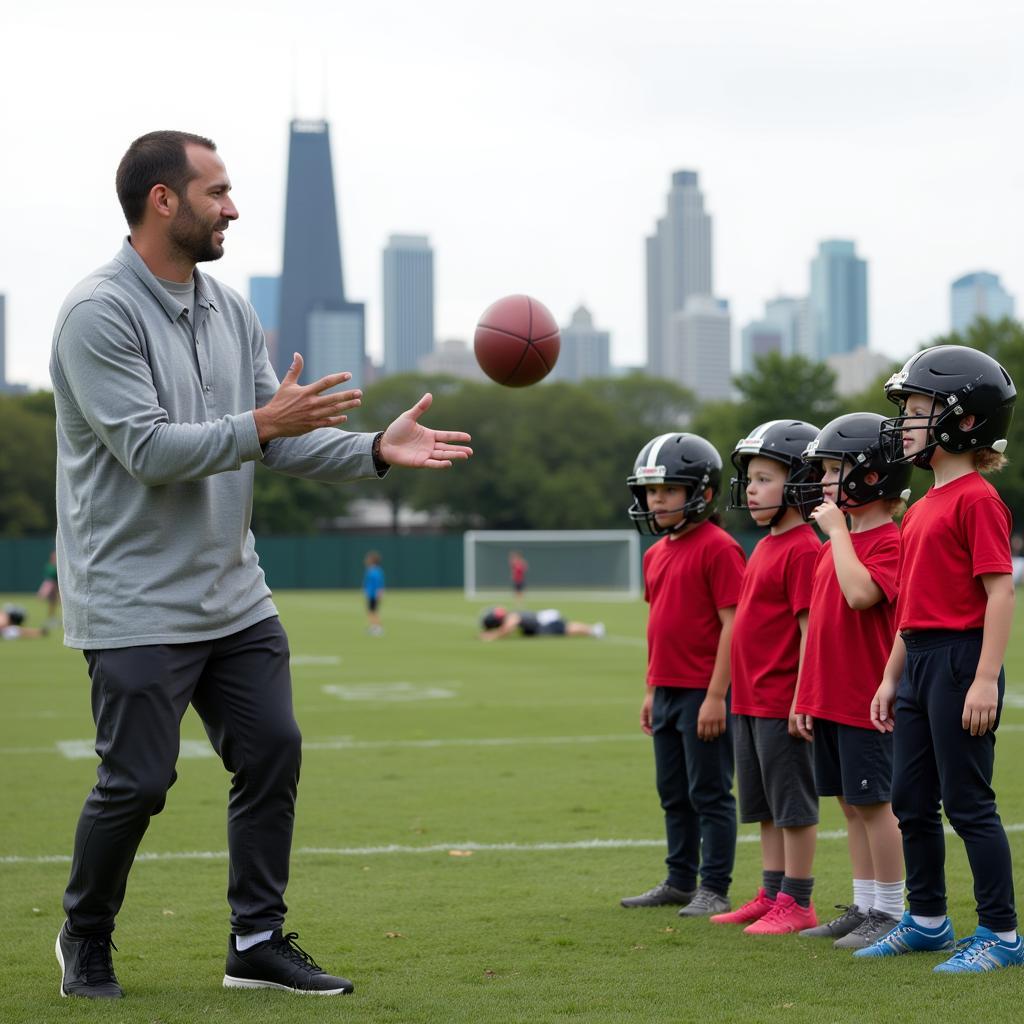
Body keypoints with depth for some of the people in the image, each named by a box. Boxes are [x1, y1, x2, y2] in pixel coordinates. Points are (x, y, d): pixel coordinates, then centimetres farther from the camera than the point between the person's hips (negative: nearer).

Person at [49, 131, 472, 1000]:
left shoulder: (230, 310, 10)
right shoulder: (100, 315, -15)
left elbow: (280, 440, 9)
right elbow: (148, 450, -21)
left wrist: (377, 450, -5)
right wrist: (263, 424, -23)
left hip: (233, 594, 8)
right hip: (137, 604, -8)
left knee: (272, 751, 5)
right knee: (137, 781, -3)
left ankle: (259, 941, 17)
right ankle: (86, 940, 20)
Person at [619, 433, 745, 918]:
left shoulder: (718, 548, -13)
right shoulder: (656, 554, 13)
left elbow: (732, 624, -16)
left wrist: (716, 695, -18)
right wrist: (651, 690, 19)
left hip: (704, 693, -9)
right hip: (667, 691, 9)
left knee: (709, 794, -1)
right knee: (674, 795, 16)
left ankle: (714, 890, 7)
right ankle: (679, 881, 26)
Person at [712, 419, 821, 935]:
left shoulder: (803, 549, -14)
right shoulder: (764, 546, 14)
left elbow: (809, 630, -17)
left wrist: (802, 699, -19)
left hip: (782, 702, -9)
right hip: (750, 699, 9)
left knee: (793, 804, 0)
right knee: (766, 805, 15)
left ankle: (797, 902, 7)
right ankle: (771, 895, 23)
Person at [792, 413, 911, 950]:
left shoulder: (887, 543, -12)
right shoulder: (834, 543, 14)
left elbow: (860, 594, -32)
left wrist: (838, 531, -21)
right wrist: (806, 698, 17)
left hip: (866, 701, -8)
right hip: (829, 699, 8)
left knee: (873, 803, -2)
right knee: (851, 804, 13)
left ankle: (890, 913, 7)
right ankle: (863, 907, 21)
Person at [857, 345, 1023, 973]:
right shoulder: (923, 508, 15)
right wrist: (892, 678, 20)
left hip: (961, 659, -9)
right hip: (919, 663, 9)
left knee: (968, 802, -3)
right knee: (912, 802, 14)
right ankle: (928, 921, 28)